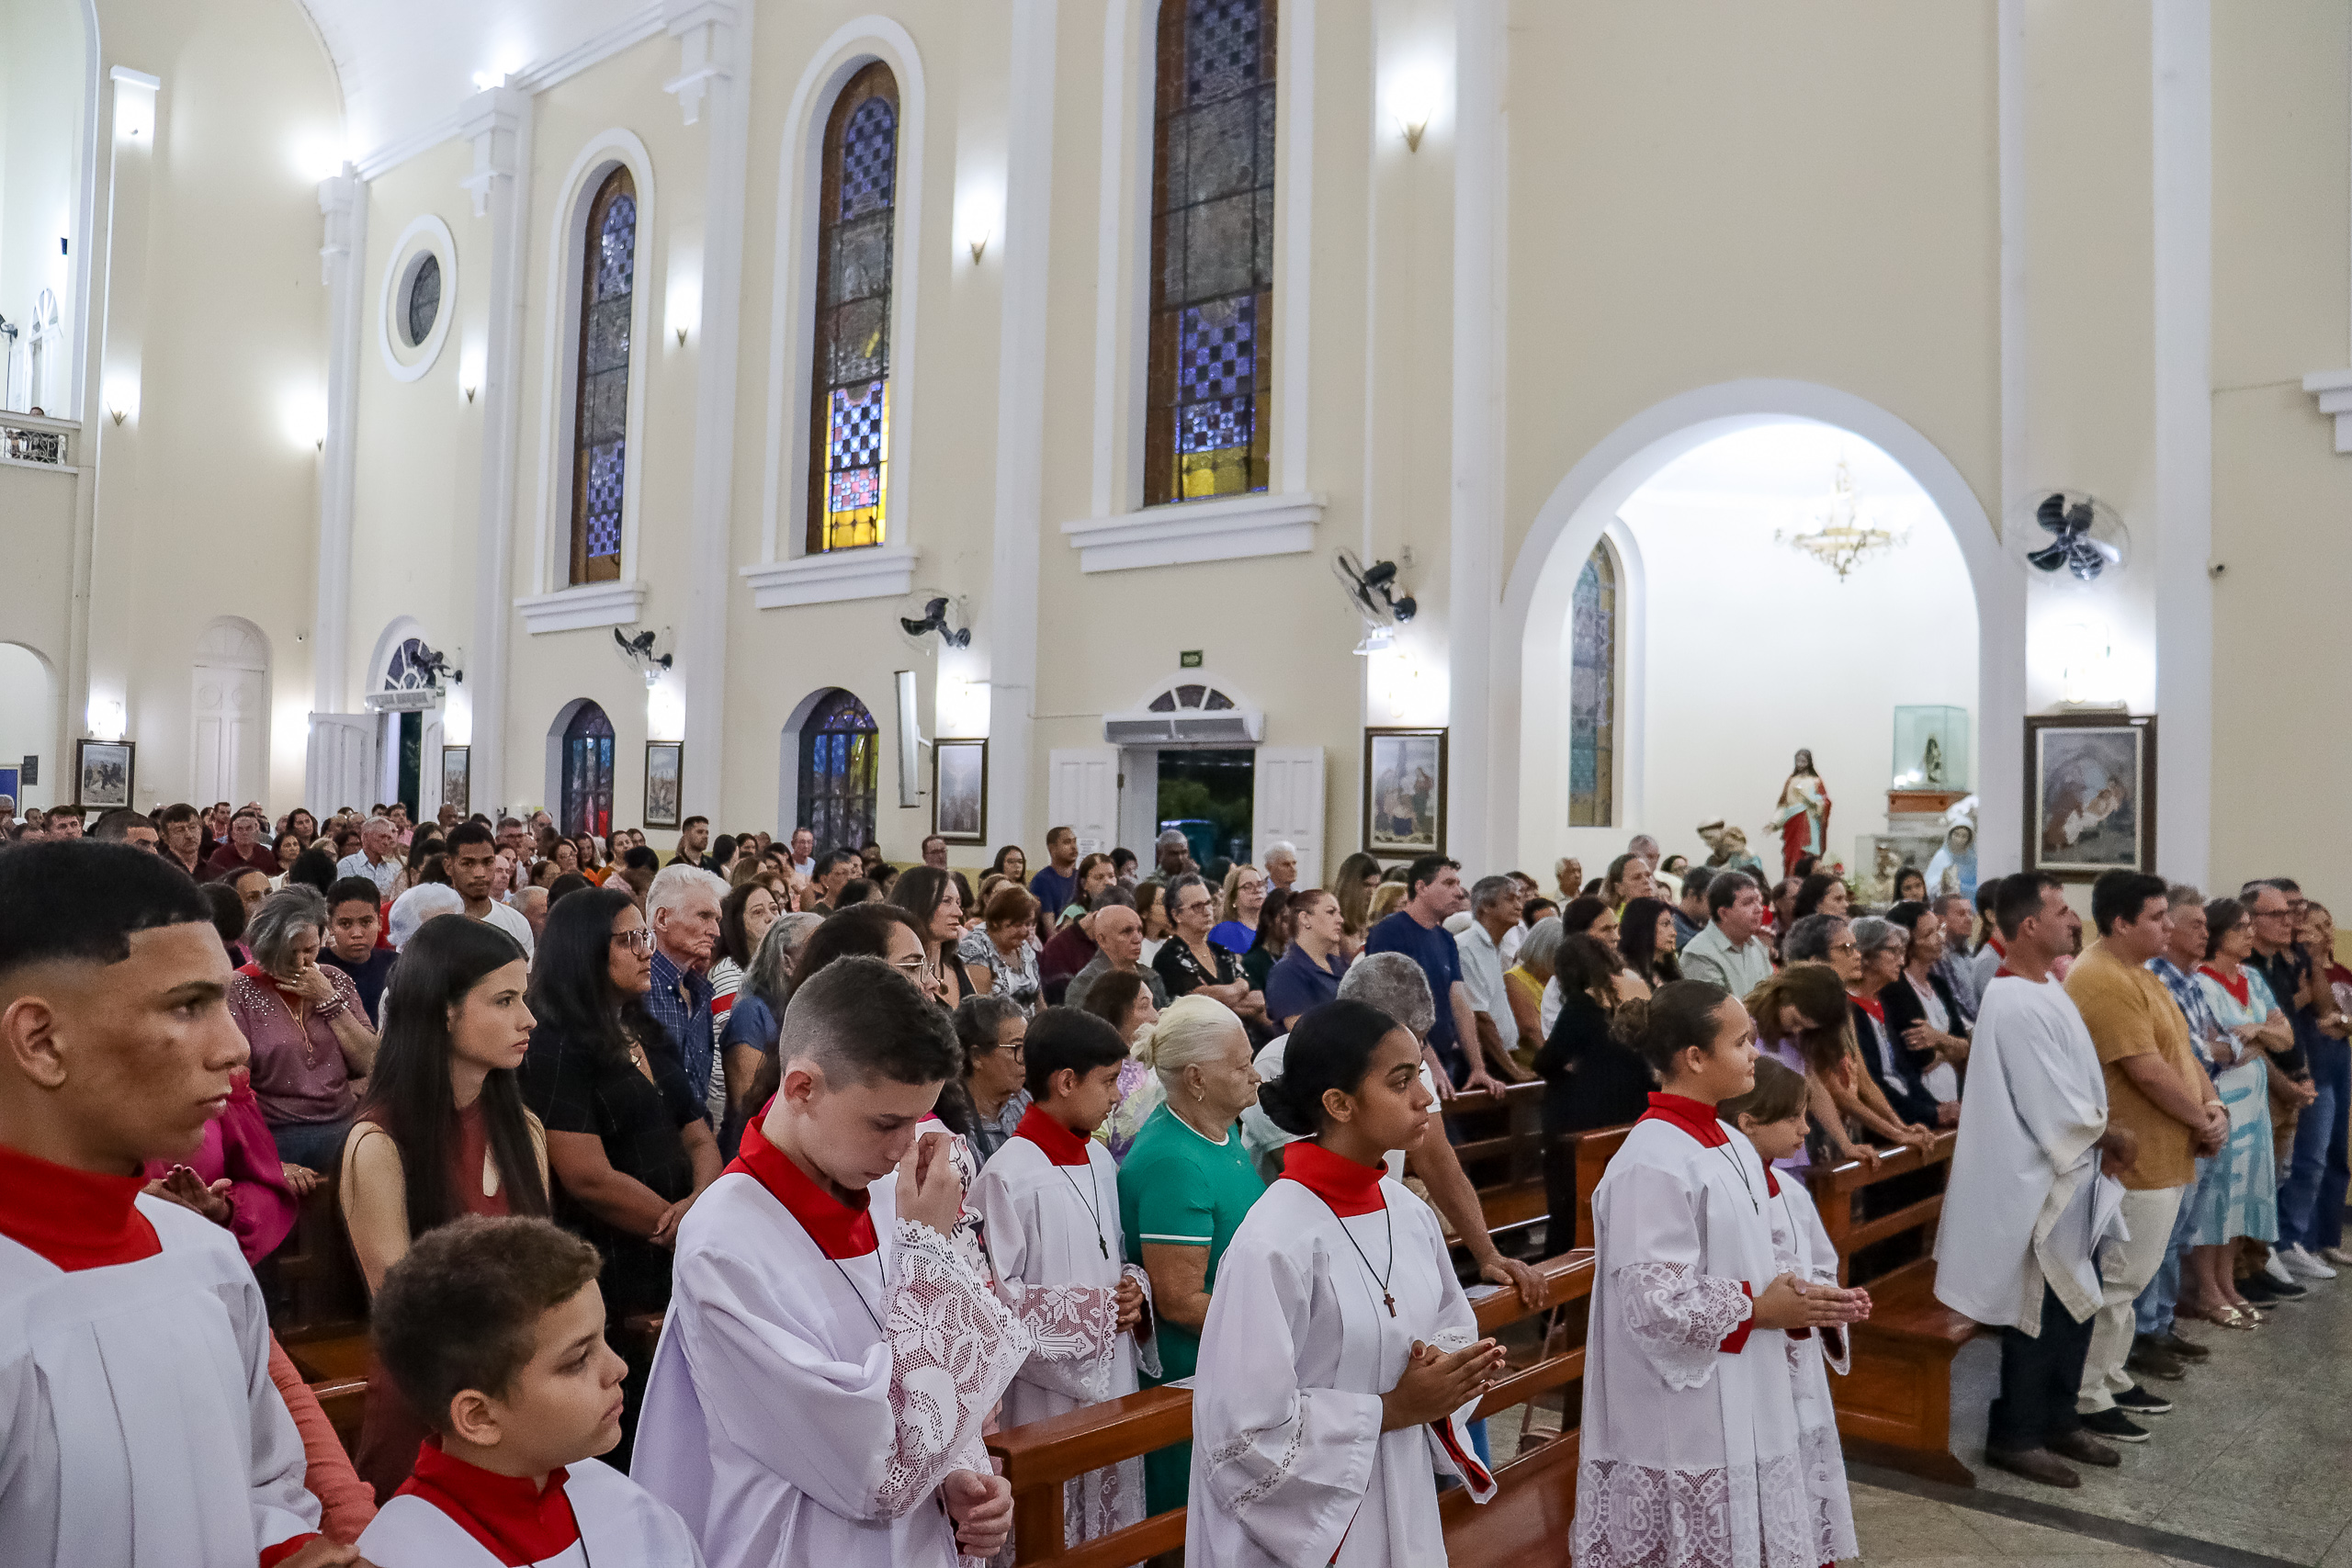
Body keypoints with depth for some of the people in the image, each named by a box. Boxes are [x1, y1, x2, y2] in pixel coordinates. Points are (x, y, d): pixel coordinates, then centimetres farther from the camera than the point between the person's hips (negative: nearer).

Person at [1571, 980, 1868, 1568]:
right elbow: (1655, 1304, -23)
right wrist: (1758, 1309, -14)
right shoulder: (1653, 1163, -21)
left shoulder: (1732, 1144, 9)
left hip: (1748, 1407, 9)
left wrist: (1802, 1302, 0)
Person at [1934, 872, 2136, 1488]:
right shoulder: (2018, 1005, -24)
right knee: (2040, 1316, 3)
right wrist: (2109, 1134, -6)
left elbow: (2076, 1083, 13)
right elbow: (2054, 1105, -22)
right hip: (2041, 1184, -10)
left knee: (2076, 1306, 18)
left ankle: (2058, 1420, 32)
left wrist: (2100, 1136, -2)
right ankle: (2015, 1437, 17)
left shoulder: (2046, 988, 8)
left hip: (2070, 1175, 10)